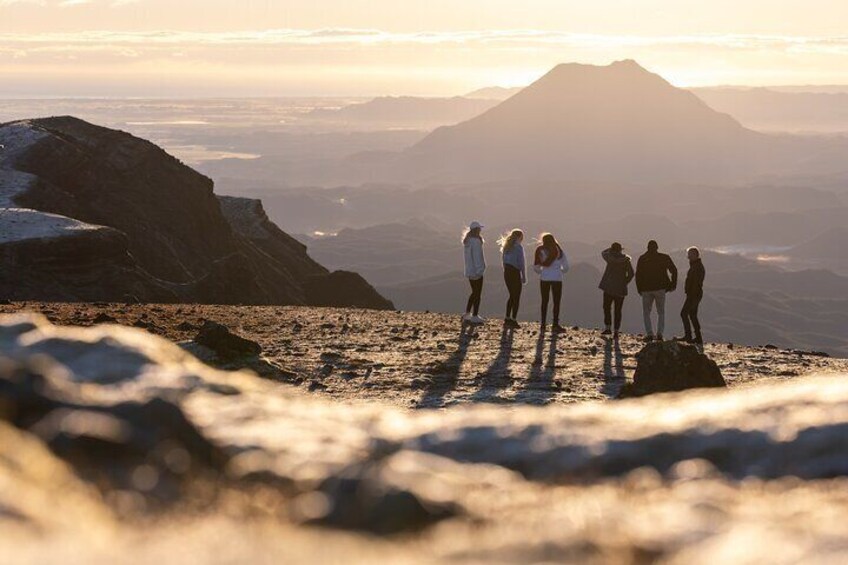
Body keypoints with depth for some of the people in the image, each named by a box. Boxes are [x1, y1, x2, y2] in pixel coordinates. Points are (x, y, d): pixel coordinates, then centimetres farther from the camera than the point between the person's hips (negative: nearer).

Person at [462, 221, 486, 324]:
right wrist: (479, 269, -20)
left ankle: (467, 315, 20)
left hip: (469, 271, 9)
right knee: (477, 294, -1)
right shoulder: (476, 241, -18)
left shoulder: (467, 241, 11)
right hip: (476, 271, -9)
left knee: (474, 293, 18)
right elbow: (476, 257, -21)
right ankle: (475, 316, 2)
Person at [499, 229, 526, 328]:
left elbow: (504, 261, 13)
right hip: (515, 272, -7)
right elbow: (521, 263, -13)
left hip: (506, 272, 7)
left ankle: (507, 319, 17)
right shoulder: (518, 247, -11)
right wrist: (524, 277, -7)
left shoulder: (506, 246, 11)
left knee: (512, 296, 18)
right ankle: (513, 320, -1)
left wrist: (506, 270, 18)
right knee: (516, 297, 1)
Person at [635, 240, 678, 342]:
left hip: (646, 289, -1)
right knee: (661, 312, 12)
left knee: (646, 312, 10)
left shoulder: (642, 259, 2)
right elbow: (674, 271, 1)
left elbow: (638, 275, -1)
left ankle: (649, 334, -2)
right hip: (660, 289, 1)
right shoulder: (664, 258, 3)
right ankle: (660, 333, -3)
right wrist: (673, 285, 7)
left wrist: (639, 289, 4)